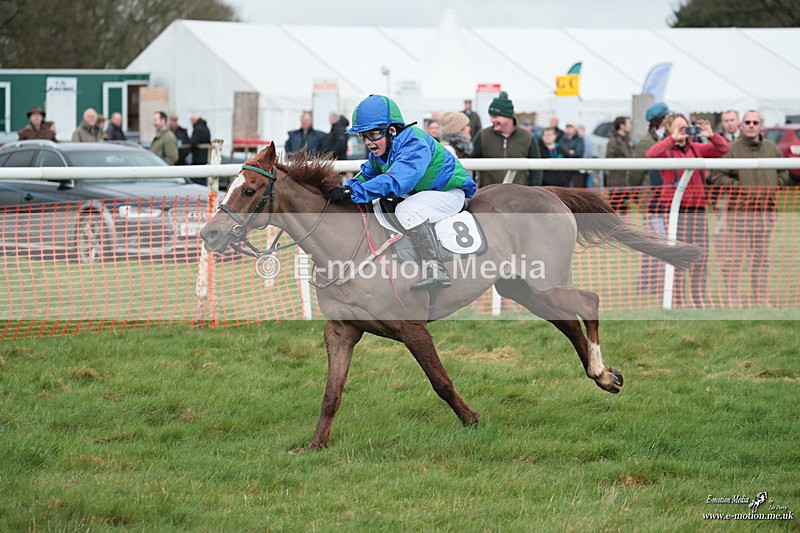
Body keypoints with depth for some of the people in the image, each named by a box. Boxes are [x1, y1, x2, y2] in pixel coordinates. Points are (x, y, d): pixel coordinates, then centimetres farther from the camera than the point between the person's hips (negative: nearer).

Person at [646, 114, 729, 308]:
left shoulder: (697, 148, 14)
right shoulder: (666, 149, 1)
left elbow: (723, 149, 10)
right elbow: (651, 154, -20)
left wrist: (711, 135, -8)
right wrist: (673, 139, -22)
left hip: (697, 209, 5)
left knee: (700, 257, 5)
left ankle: (698, 298, 12)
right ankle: (677, 300, -5)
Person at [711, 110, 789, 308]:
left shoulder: (772, 149, 11)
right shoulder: (732, 149, -5)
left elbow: (783, 173, 23)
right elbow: (717, 176, -6)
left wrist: (772, 185, 6)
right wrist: (738, 186, -14)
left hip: (765, 210, 5)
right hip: (738, 210, -5)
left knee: (762, 257, 10)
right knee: (734, 256, -6)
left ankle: (761, 299, 16)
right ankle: (732, 300, -3)